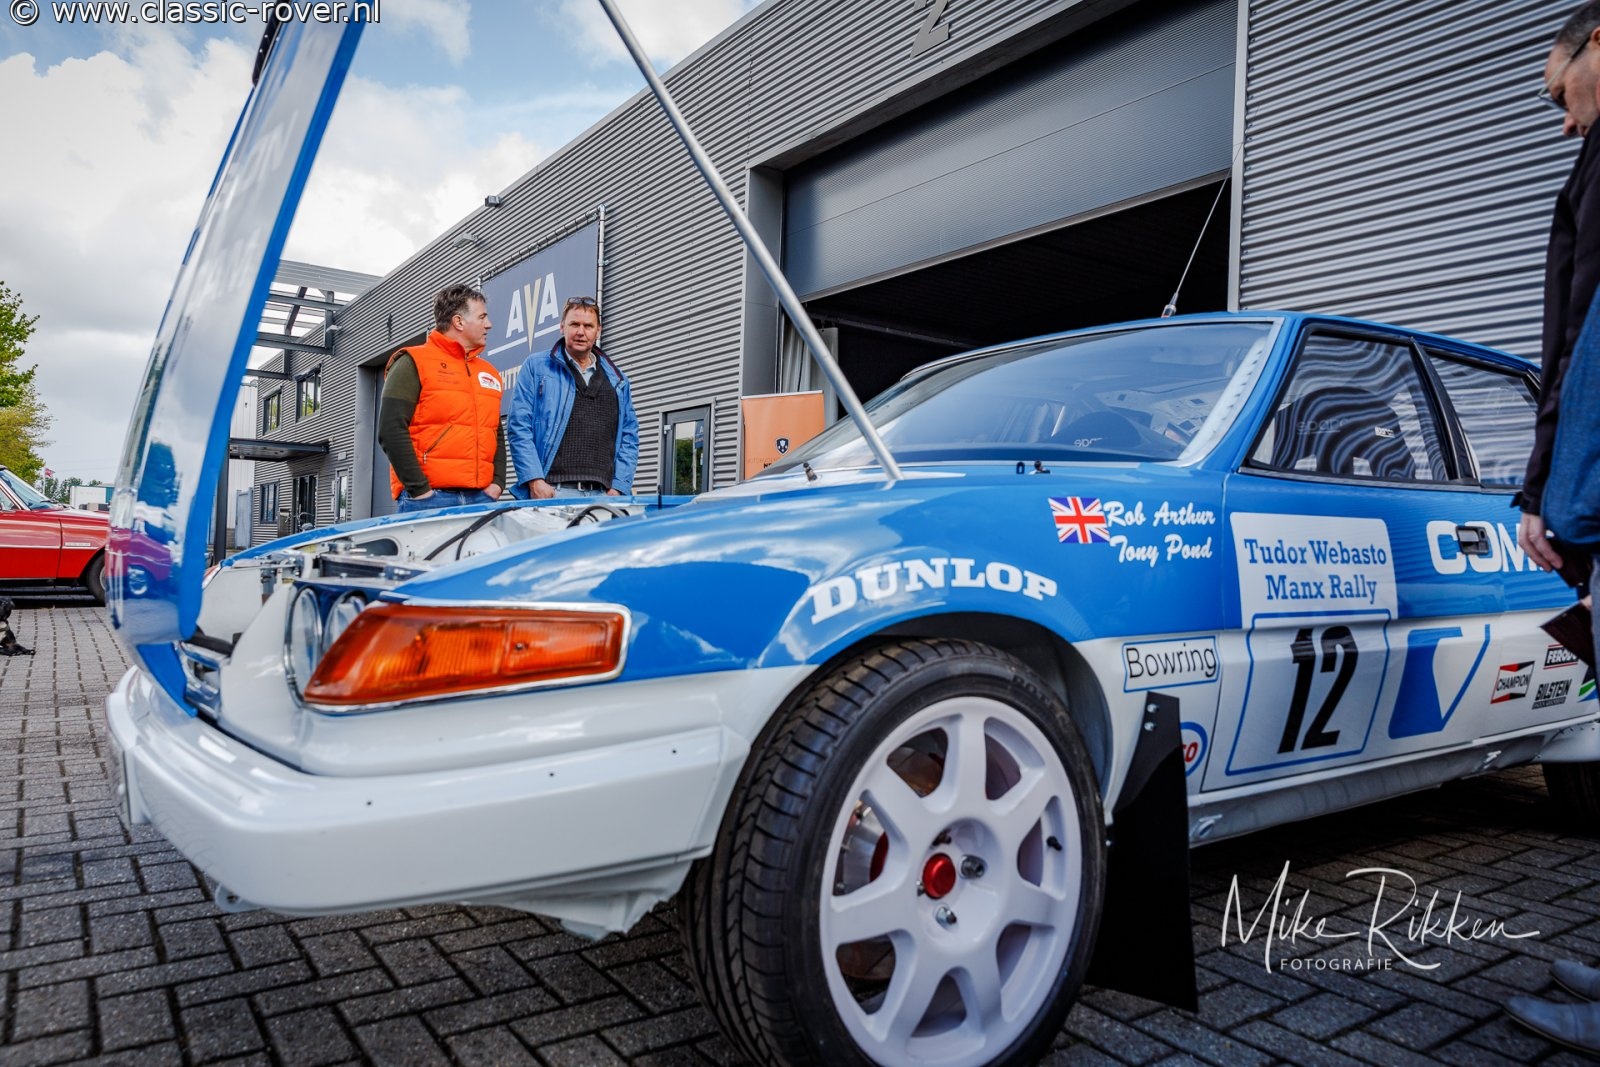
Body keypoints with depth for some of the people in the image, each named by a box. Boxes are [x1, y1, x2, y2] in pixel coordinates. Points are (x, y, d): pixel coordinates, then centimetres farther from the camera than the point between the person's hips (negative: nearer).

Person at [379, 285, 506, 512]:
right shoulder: (413, 363, 0)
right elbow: (391, 431, -9)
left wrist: (496, 483, 9)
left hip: (481, 498, 6)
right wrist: (418, 489, -14)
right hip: (427, 499, -6)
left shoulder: (489, 372, 20)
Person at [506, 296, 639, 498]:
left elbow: (629, 438, 15)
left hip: (601, 495, 3)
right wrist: (535, 481, -10)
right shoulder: (536, 367, 9)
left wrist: (618, 488, 2)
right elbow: (519, 427, 1)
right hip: (552, 491, -3)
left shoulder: (617, 380, 19)